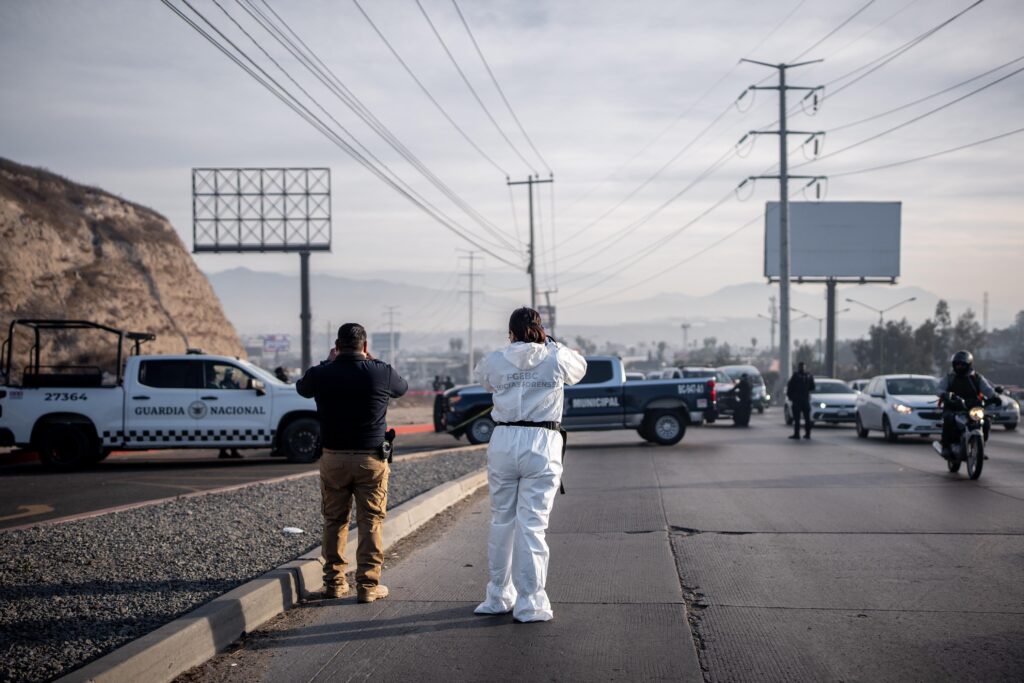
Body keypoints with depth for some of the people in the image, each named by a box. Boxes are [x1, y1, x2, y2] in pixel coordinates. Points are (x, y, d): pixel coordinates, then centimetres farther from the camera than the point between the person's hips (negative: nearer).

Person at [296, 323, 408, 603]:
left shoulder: (321, 374, -6)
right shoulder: (381, 372, -8)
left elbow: (301, 387, 18)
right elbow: (403, 387, 15)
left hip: (333, 458, 2)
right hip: (371, 458, -2)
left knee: (334, 521, 13)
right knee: (371, 522, 3)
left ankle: (334, 582, 17)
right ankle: (368, 585, 2)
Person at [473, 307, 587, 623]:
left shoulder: (495, 361, 3)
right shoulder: (556, 359, 0)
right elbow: (580, 367, 20)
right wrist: (552, 344, 27)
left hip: (503, 442, 2)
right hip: (541, 445, -2)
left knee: (501, 522, 14)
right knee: (532, 525, -1)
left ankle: (498, 596, 23)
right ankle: (529, 603, 2)